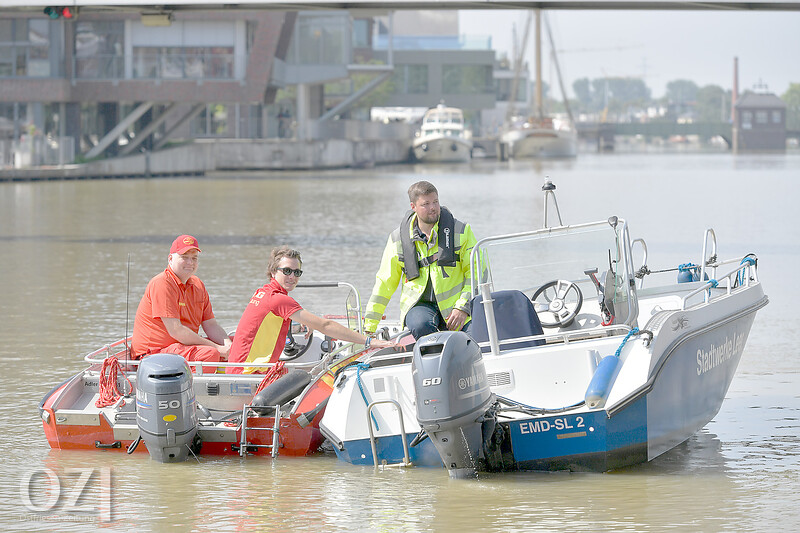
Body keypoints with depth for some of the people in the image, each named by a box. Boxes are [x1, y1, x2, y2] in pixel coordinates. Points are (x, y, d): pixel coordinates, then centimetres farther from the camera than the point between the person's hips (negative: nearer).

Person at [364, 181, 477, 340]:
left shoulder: (460, 231, 0)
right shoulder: (398, 239, 3)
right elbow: (384, 283, 10)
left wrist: (463, 308, -12)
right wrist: (369, 326, 8)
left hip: (453, 305, 0)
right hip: (419, 304, 0)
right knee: (420, 327, -35)